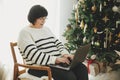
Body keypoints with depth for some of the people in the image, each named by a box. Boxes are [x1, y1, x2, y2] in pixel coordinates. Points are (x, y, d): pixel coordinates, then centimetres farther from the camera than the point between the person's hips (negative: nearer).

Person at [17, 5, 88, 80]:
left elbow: (57, 43, 17)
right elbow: (34, 55, -19)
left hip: (58, 61, 8)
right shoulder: (25, 33, -6)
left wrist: (65, 54, -5)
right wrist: (55, 59, -25)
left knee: (82, 69, -15)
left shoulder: (46, 29, 19)